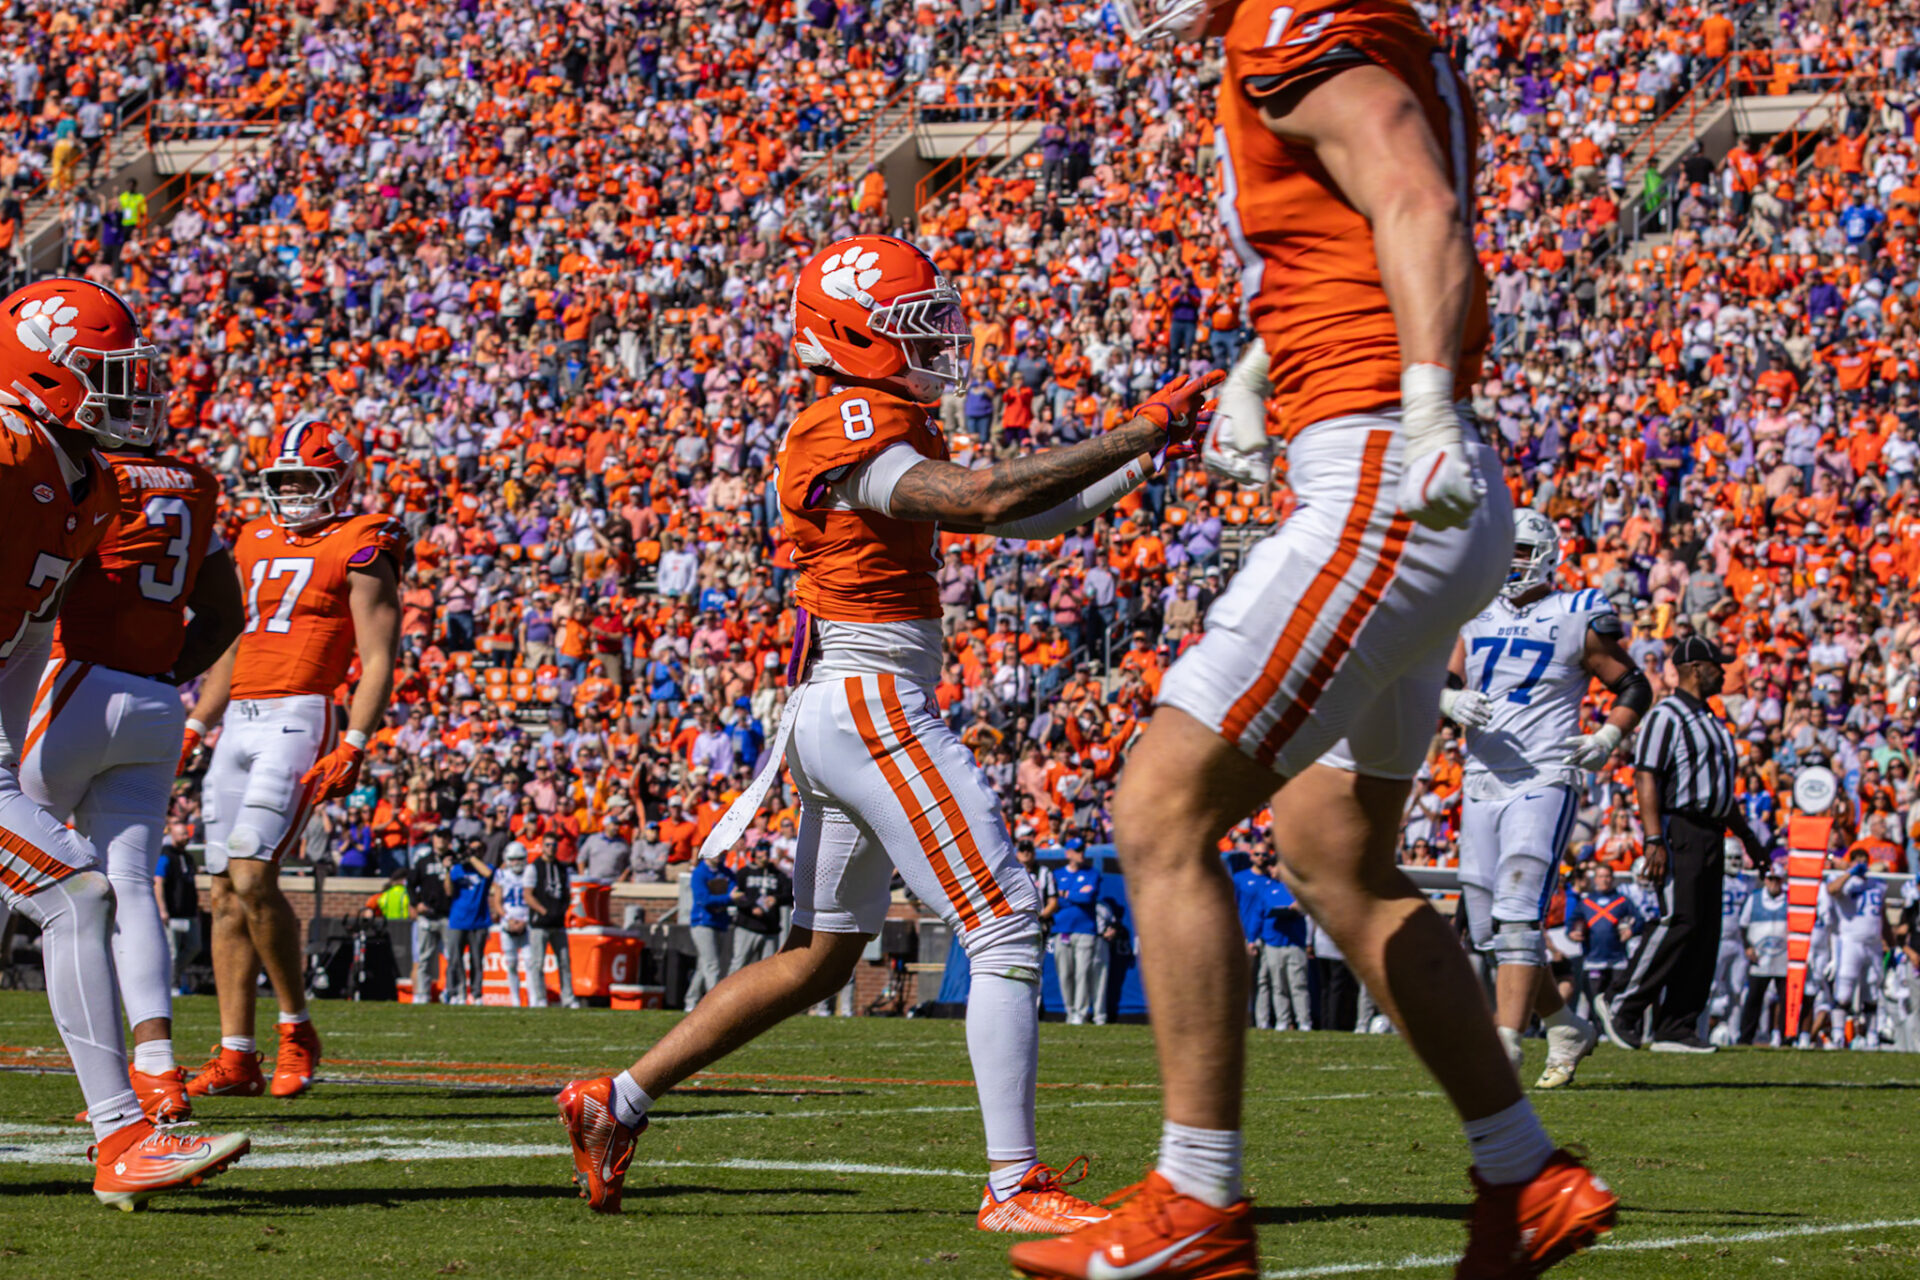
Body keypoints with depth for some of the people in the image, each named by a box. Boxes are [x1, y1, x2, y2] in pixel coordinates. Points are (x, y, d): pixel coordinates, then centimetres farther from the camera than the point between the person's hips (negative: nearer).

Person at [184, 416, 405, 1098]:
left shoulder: (360, 549, -2)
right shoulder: (256, 544, 19)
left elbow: (379, 659, -7)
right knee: (226, 890, 3)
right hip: (239, 723, 7)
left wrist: (352, 747, -17)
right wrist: (195, 728, 21)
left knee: (252, 875, -18)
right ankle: (236, 1057, 6)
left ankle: (297, 1029, -2)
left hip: (298, 719, -7)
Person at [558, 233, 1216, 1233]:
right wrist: (1132, 435, -23)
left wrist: (1144, 463, 12)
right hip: (872, 706, -10)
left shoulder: (887, 434, 18)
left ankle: (616, 1103, 22)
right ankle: (1014, 1185, -14)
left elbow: (1026, 520, 21)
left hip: (838, 720, 10)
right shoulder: (852, 433, -12)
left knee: (816, 960, 18)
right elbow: (979, 500, -26)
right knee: (1005, 931, -11)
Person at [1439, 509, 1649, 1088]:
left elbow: (1633, 687, 6)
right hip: (1482, 784, 6)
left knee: (1516, 915, -19)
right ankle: (1567, 1030, 25)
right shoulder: (1477, 618, 13)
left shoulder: (1578, 621, -1)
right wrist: (1453, 702, -10)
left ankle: (1504, 1044, -25)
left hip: (1543, 783, -6)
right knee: (1487, 929, 8)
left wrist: (1606, 738, -10)